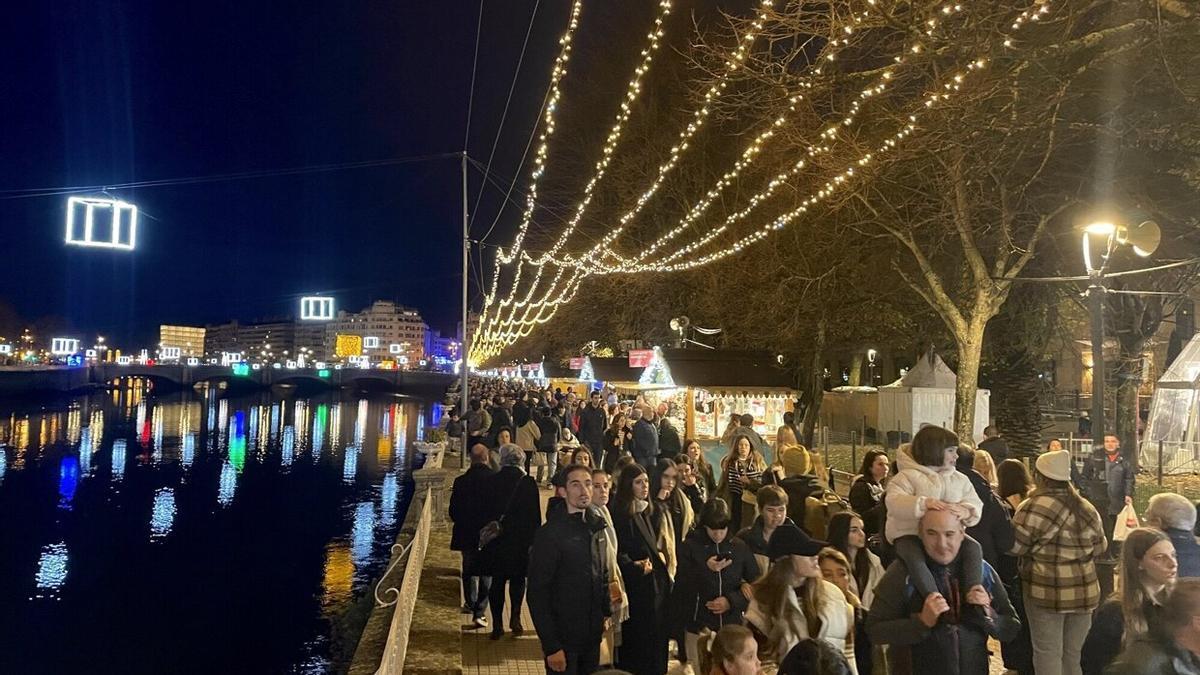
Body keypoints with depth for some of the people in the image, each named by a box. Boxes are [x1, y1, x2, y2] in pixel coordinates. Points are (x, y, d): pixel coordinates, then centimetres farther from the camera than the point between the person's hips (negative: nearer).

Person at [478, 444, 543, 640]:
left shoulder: (491, 481, -4)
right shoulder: (528, 482, -8)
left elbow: (485, 512, 0)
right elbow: (535, 515, -5)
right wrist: (534, 538, 4)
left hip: (496, 541, 1)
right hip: (521, 540, -1)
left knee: (497, 581, 10)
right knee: (518, 579, 14)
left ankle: (497, 624, 10)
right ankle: (515, 617, 2)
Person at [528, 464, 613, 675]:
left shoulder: (598, 527, 4)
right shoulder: (550, 533, -16)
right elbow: (538, 594, -16)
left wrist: (607, 613, 6)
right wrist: (551, 647, -17)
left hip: (593, 635, 6)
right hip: (563, 639, -6)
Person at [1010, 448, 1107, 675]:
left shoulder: (1034, 507, -14)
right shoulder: (1087, 508, 7)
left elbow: (1014, 546, -10)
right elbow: (1100, 548, 16)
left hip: (1046, 591, -6)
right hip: (1084, 590, 6)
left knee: (1048, 654, 3)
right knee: (1074, 654, 16)